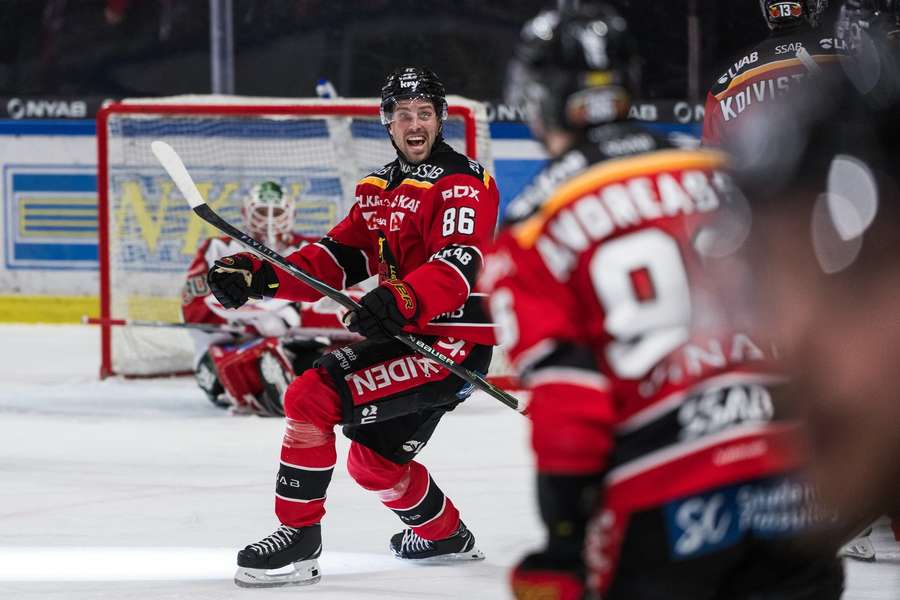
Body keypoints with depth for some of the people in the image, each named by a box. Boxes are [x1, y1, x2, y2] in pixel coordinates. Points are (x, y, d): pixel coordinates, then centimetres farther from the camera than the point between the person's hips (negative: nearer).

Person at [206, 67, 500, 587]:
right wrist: (264, 277, -5)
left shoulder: (463, 182, -13)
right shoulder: (380, 188, 15)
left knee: (312, 398, -19)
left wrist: (404, 301, -47)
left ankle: (299, 538, -12)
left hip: (454, 343, -9)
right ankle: (445, 535, 44)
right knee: (373, 459, 19)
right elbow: (340, 256, 11)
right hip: (404, 334, 9)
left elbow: (458, 265, -28)